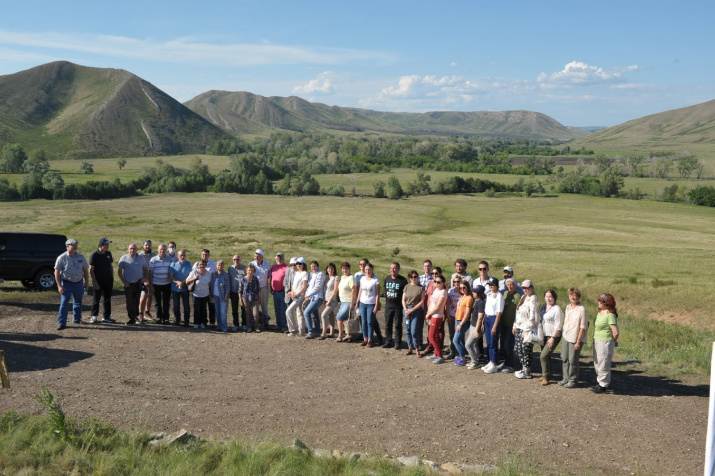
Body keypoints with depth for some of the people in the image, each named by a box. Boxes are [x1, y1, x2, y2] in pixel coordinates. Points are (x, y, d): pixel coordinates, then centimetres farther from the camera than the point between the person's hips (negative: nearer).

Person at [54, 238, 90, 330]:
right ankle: (61, 323, -5)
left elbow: (85, 270, 12)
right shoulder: (62, 258, -8)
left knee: (78, 302, 15)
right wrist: (59, 286, -12)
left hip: (79, 283, 4)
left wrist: (87, 283, 8)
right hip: (67, 283, -4)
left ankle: (77, 319, 32)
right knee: (64, 303, -9)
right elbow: (57, 272, -7)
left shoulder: (81, 257, 4)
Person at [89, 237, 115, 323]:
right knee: (96, 298, 2)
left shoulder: (108, 254, 9)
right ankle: (94, 316, 13)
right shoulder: (94, 255, -10)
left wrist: (112, 279, 11)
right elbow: (91, 270, -10)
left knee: (107, 299, 9)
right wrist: (94, 281, -15)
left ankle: (106, 316, 17)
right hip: (98, 280, -6)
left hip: (108, 280, 6)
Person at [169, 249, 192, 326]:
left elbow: (190, 275, -2)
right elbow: (170, 276, -3)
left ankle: (186, 321, 10)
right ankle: (177, 320, 20)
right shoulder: (173, 264, -1)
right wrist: (177, 282, -19)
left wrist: (183, 282, -16)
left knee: (186, 305, 2)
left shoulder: (188, 264, -1)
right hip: (175, 288, 1)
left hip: (185, 288, -1)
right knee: (176, 305, 9)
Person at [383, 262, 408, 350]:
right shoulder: (387, 279, 9)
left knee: (398, 325, 2)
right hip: (388, 306, 5)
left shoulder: (402, 280, -8)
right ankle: (388, 341, 20)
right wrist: (386, 300, 14)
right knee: (388, 325, 10)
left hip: (398, 307, -5)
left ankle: (398, 342, 10)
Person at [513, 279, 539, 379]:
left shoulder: (533, 299, -11)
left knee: (526, 350, -3)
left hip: (528, 329, -8)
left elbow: (532, 317, -16)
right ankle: (524, 368, 20)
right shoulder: (523, 298, 14)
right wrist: (515, 326, 15)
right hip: (519, 328, 8)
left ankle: (527, 372, 6)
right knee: (519, 349, 9)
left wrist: (526, 330, -18)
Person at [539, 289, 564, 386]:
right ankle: (546, 374, 28)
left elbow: (558, 326, -18)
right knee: (546, 356, 15)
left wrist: (552, 338, -20)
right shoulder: (544, 306, 9)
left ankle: (546, 377, -3)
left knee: (544, 356, -13)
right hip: (544, 335, 8)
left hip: (553, 336, -8)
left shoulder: (557, 309, -15)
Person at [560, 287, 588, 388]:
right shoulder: (568, 307, 8)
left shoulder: (581, 309, -14)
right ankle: (566, 378, 25)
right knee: (564, 358, 12)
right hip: (565, 336, 7)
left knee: (572, 361, 1)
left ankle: (573, 380, 15)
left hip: (575, 339, -7)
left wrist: (578, 341, -16)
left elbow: (583, 327, -14)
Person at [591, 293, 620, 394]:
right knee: (597, 364, 19)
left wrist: (614, 341, -5)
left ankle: (603, 385, 14)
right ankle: (599, 382, 33)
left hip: (605, 343, -10)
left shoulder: (610, 315, -21)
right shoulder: (600, 312, 7)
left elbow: (616, 333, -22)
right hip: (597, 341, 10)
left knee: (603, 365, 1)